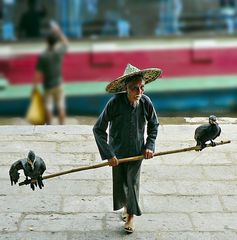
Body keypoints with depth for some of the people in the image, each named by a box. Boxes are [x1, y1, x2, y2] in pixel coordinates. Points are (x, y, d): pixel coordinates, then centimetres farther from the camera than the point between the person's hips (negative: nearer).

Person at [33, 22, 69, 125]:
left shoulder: (42, 56, -17)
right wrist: (58, 30, 13)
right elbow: (66, 43, 12)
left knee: (48, 108, 6)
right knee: (61, 107, 10)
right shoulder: (59, 52, -10)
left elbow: (38, 73, -14)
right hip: (58, 84, 2)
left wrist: (35, 86, -3)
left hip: (47, 85, -2)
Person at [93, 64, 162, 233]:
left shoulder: (146, 102, -17)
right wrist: (108, 154, -20)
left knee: (133, 182, 8)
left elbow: (154, 124, 3)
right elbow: (98, 130, -19)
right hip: (117, 151, -1)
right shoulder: (115, 103, -26)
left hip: (137, 151, 1)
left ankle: (131, 215, 29)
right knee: (119, 182, 14)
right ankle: (126, 205, 45)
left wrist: (150, 145, -6)